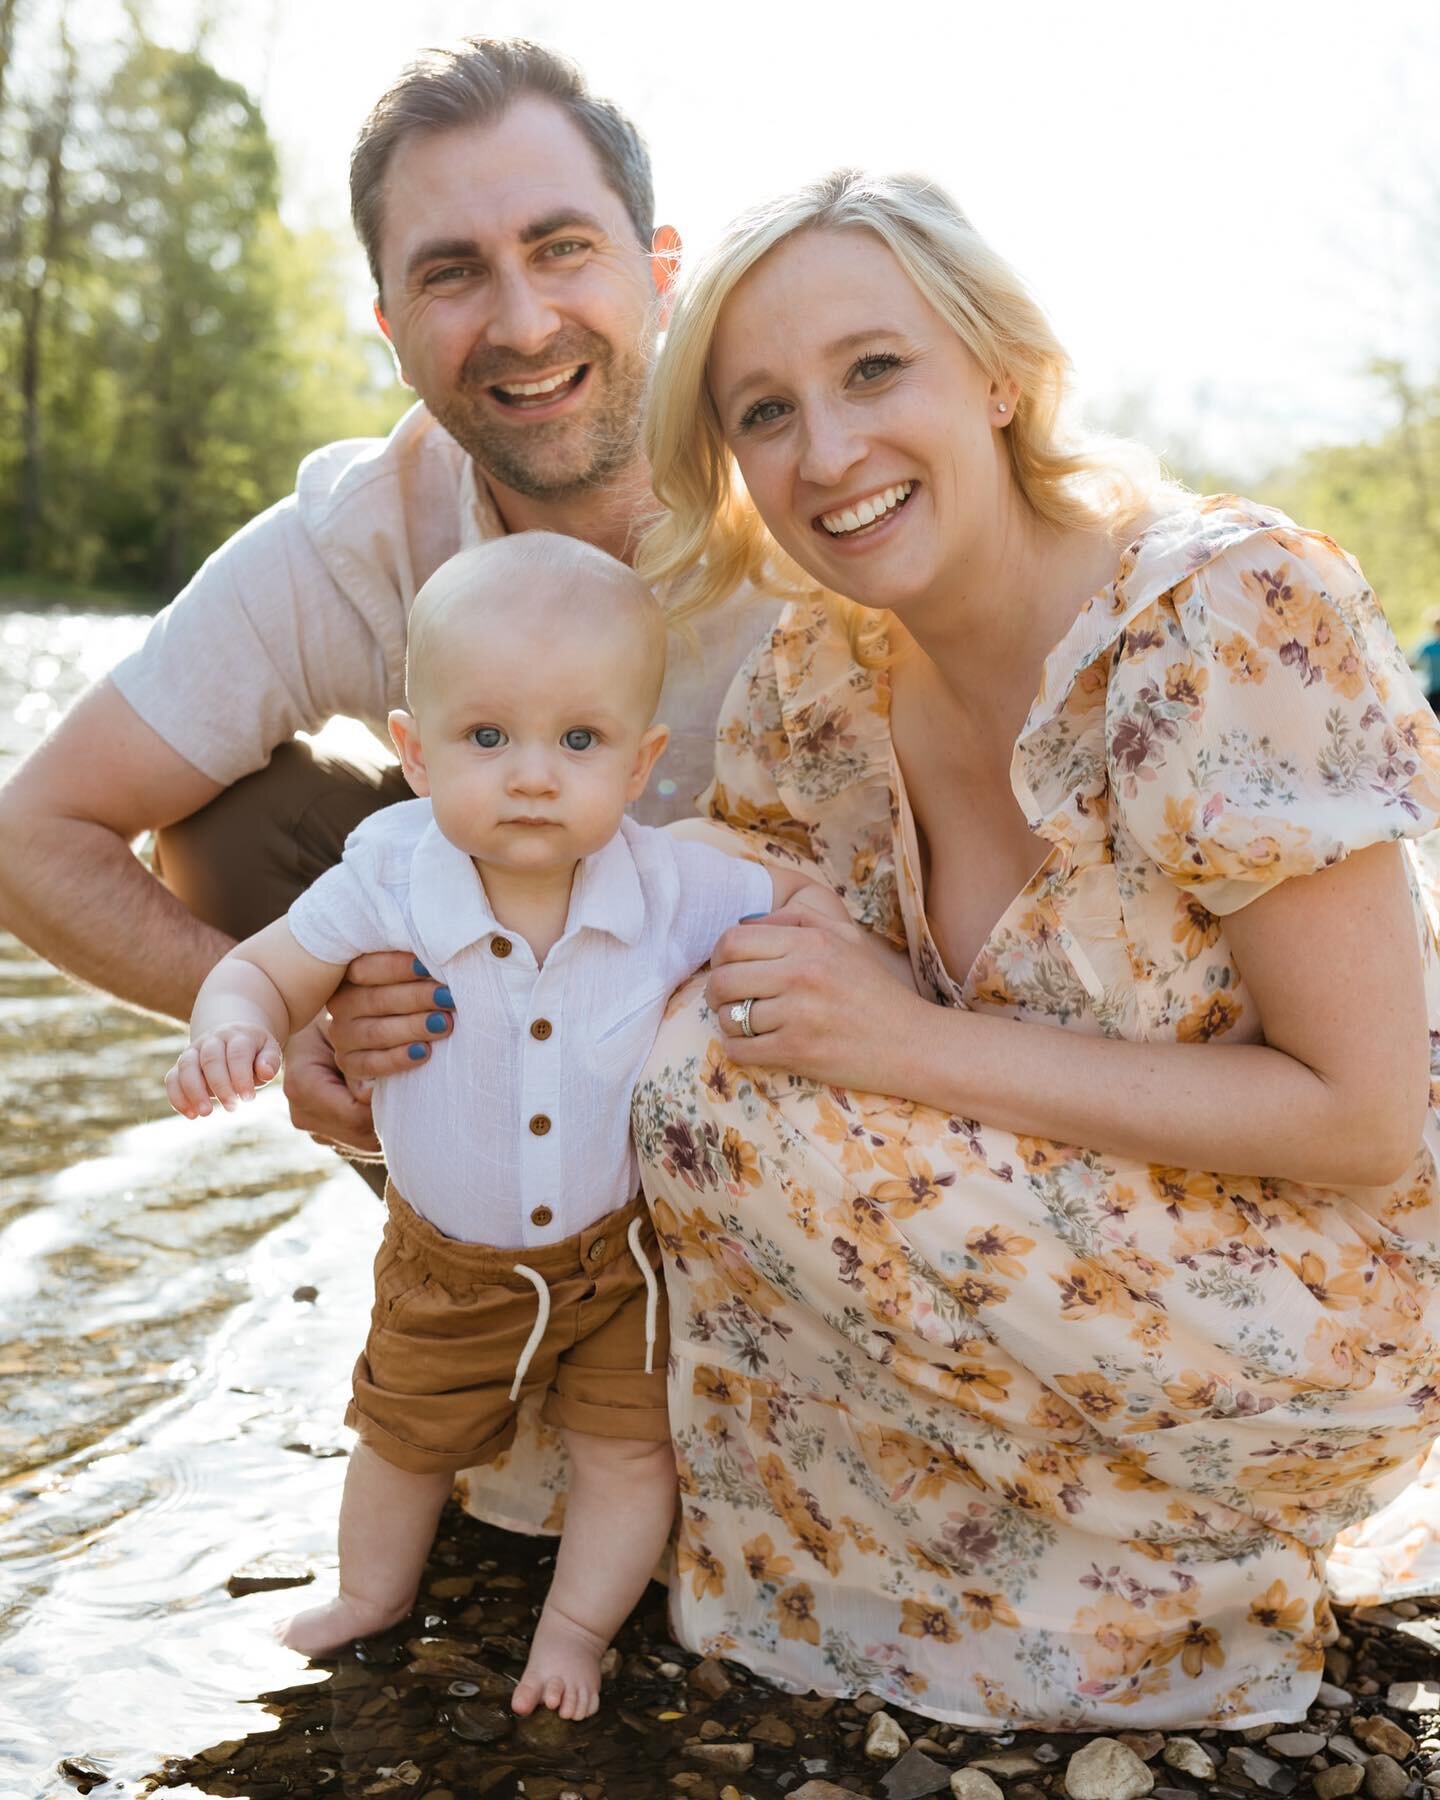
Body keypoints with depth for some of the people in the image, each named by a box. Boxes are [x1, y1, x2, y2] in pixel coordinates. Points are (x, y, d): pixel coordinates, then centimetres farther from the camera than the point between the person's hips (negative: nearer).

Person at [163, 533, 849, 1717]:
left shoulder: (673, 886, -23)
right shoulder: (387, 882, -24)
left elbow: (806, 900, -8)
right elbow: (266, 968, -12)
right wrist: (233, 1030, -33)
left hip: (622, 1251, -1)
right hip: (451, 1263, 1)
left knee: (630, 1445, 12)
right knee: (406, 1435, 23)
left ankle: (577, 1624, 39)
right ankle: (373, 1592, 52)